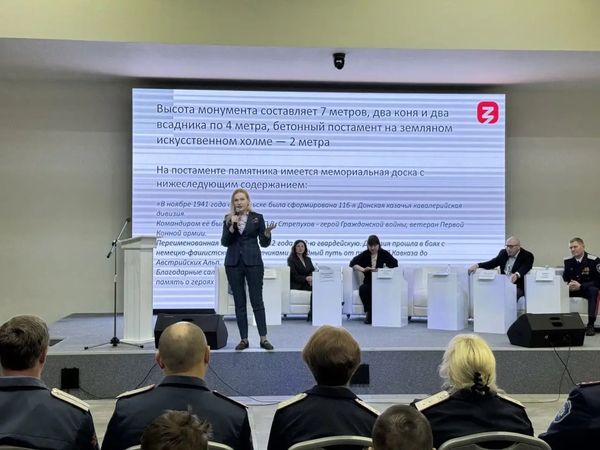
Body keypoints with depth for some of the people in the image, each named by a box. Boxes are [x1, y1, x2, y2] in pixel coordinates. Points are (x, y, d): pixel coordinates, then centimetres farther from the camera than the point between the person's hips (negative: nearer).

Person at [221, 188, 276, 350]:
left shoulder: (257, 217, 2)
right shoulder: (228, 219, 6)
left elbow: (264, 243, 3)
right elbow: (224, 242, -2)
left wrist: (267, 232, -17)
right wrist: (232, 226, -15)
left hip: (253, 262, -2)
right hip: (233, 263, 2)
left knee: (257, 300, -3)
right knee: (239, 302, 4)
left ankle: (263, 338, 2)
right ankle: (244, 339, 10)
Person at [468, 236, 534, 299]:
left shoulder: (527, 256, -4)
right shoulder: (503, 252, 14)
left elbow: (524, 268, -22)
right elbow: (492, 263, 10)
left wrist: (516, 275, -44)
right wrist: (477, 265, -8)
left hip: (518, 288, -5)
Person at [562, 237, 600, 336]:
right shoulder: (568, 261, 0)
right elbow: (564, 279, 8)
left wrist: (581, 286, -26)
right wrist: (568, 285, -17)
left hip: (589, 289, -5)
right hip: (573, 289, 5)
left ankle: (590, 324, -37)